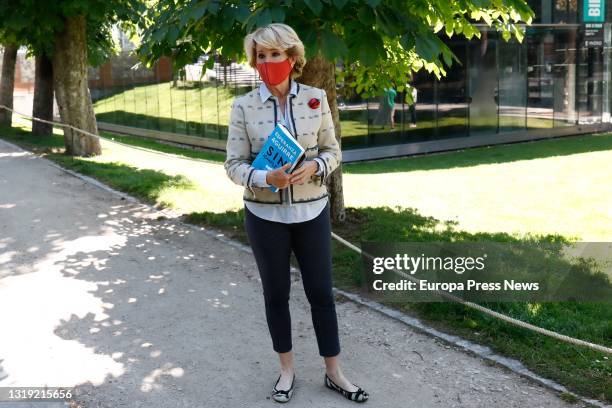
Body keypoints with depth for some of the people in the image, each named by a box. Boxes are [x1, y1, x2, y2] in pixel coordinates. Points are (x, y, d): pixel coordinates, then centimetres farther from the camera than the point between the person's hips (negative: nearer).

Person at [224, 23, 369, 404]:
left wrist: (313, 167, -19)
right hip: (265, 214, 0)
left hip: (312, 211, 1)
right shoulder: (243, 106, -6)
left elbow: (333, 150, 3)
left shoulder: (316, 98, -3)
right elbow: (234, 164, -5)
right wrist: (265, 178, -25)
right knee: (276, 293, 11)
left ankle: (335, 372, 24)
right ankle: (287, 369, 30)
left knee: (321, 291, 9)